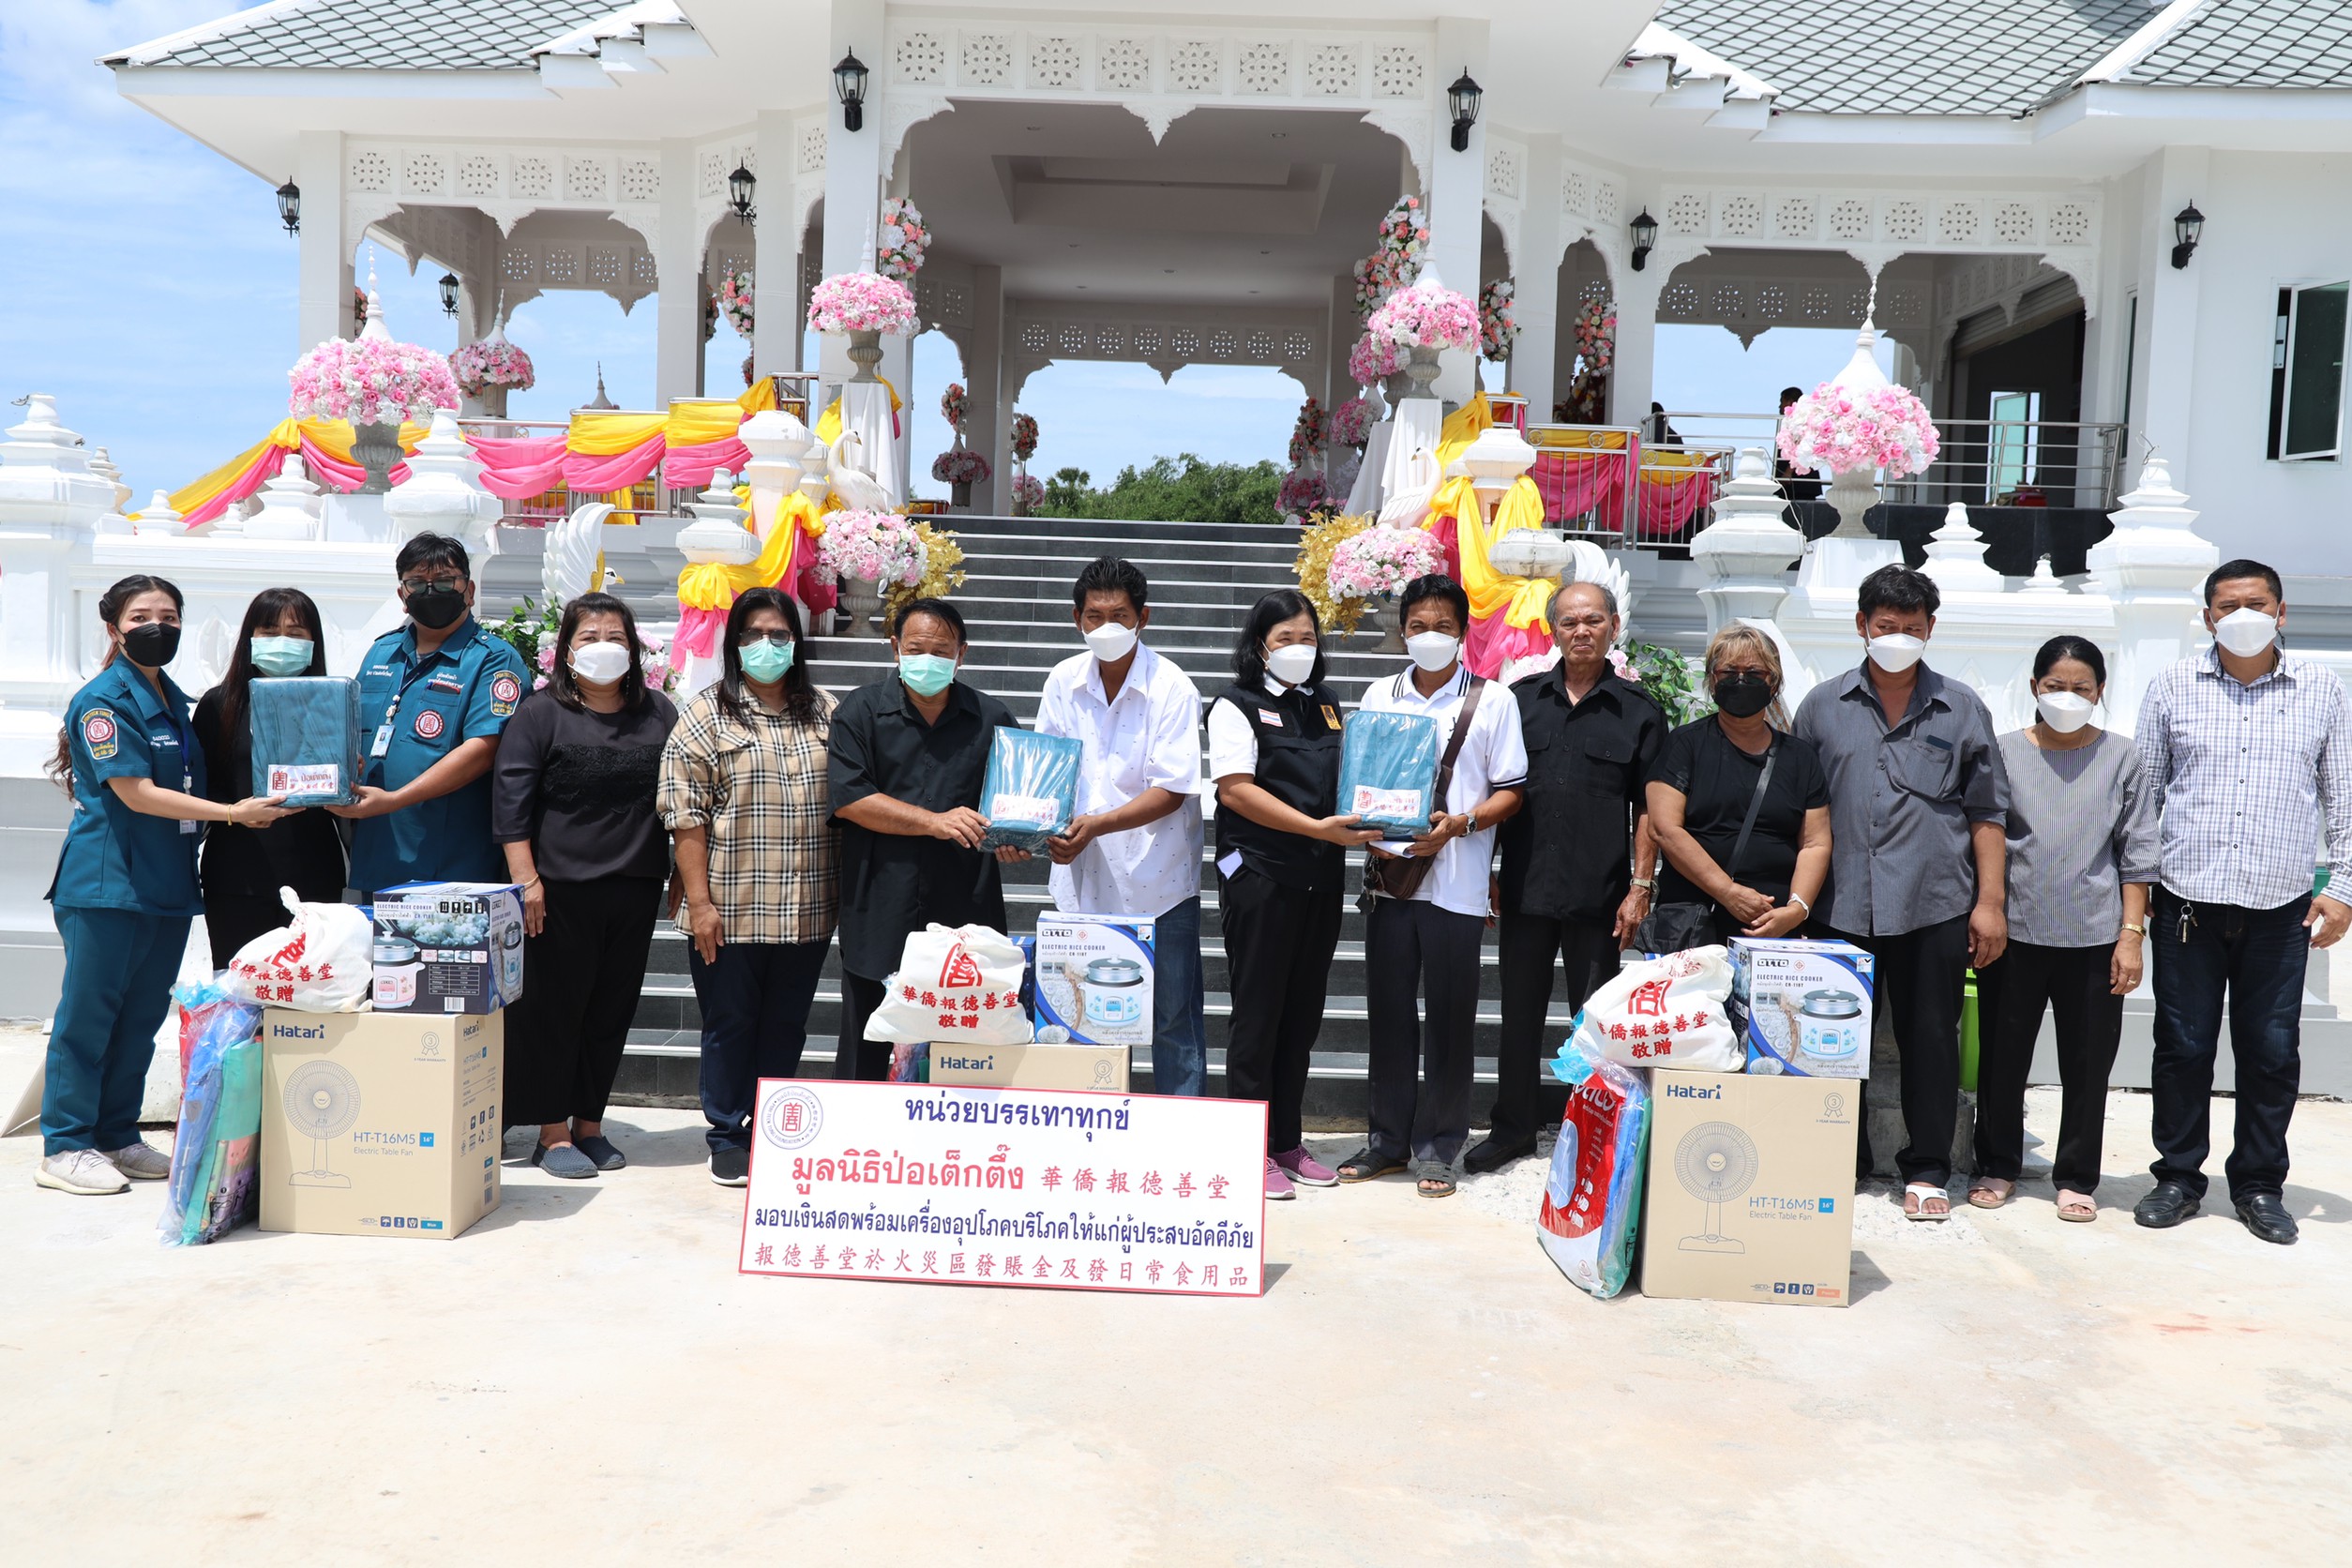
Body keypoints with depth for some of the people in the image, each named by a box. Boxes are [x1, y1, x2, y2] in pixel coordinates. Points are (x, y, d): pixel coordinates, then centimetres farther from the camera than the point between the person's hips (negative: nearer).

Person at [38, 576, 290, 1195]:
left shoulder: (174, 701, 13)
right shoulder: (103, 699, -10)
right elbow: (136, 794, -16)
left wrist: (238, 810, 6)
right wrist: (232, 812, -19)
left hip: (167, 883, 7)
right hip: (107, 881, -7)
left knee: (143, 1017, 11)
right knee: (88, 1014, -1)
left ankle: (117, 1137, 21)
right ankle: (64, 1146, 8)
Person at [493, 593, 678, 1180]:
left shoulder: (660, 715, 10)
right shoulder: (540, 713, -1)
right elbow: (511, 799, -5)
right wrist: (525, 878, -12)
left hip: (635, 890, 4)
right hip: (561, 890, -4)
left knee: (612, 1011, 9)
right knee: (554, 1009, 2)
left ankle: (589, 1124, 21)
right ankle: (553, 1134, 11)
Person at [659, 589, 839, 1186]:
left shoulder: (826, 715, 11)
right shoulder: (707, 713, 0)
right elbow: (686, 812, -5)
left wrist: (841, 893, 9)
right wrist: (700, 900, -11)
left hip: (805, 911, 3)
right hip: (730, 909, -3)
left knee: (786, 1026, 10)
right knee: (730, 1024, 6)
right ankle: (728, 1138, 19)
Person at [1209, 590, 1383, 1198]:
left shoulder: (1327, 707, 17)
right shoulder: (1236, 706, -2)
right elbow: (1235, 789, -13)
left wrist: (1368, 827, -1)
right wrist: (1318, 828, -20)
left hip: (1321, 879, 6)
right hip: (1260, 875, -6)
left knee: (1303, 1013, 10)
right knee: (1258, 1013, -1)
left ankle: (1288, 1142, 20)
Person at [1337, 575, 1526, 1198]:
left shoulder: (1492, 701, 2)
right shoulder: (1380, 697, 11)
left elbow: (1509, 792, 0)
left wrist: (1457, 825, -17)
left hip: (1456, 882, -3)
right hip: (1389, 874, 3)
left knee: (1449, 1017, 3)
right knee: (1389, 1011, 8)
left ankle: (1437, 1146, 13)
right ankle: (1388, 1136, 20)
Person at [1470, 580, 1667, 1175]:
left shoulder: (1637, 711, 2)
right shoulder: (1521, 698, 8)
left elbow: (1648, 808, 2)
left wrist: (1641, 886, -5)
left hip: (1599, 895, -2)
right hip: (1524, 886, 2)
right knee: (1520, 1013, 10)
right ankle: (1513, 1127, 22)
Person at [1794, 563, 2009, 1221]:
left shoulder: (1962, 709, 7)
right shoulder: (1823, 706, 7)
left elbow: (1986, 813, 7)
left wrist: (1990, 901, 1)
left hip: (1935, 903, 0)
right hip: (1842, 905, 1)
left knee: (1930, 1037, 6)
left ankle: (1927, 1168, 18)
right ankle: (1842, 1158, 21)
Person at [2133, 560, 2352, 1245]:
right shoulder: (2174, 686, 4)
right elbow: (2143, 789, 7)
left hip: (2280, 906, 0)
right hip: (2187, 900, 0)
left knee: (2272, 1051, 6)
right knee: (2183, 1046, 5)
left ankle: (2259, 1184, 20)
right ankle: (2179, 1176, 19)